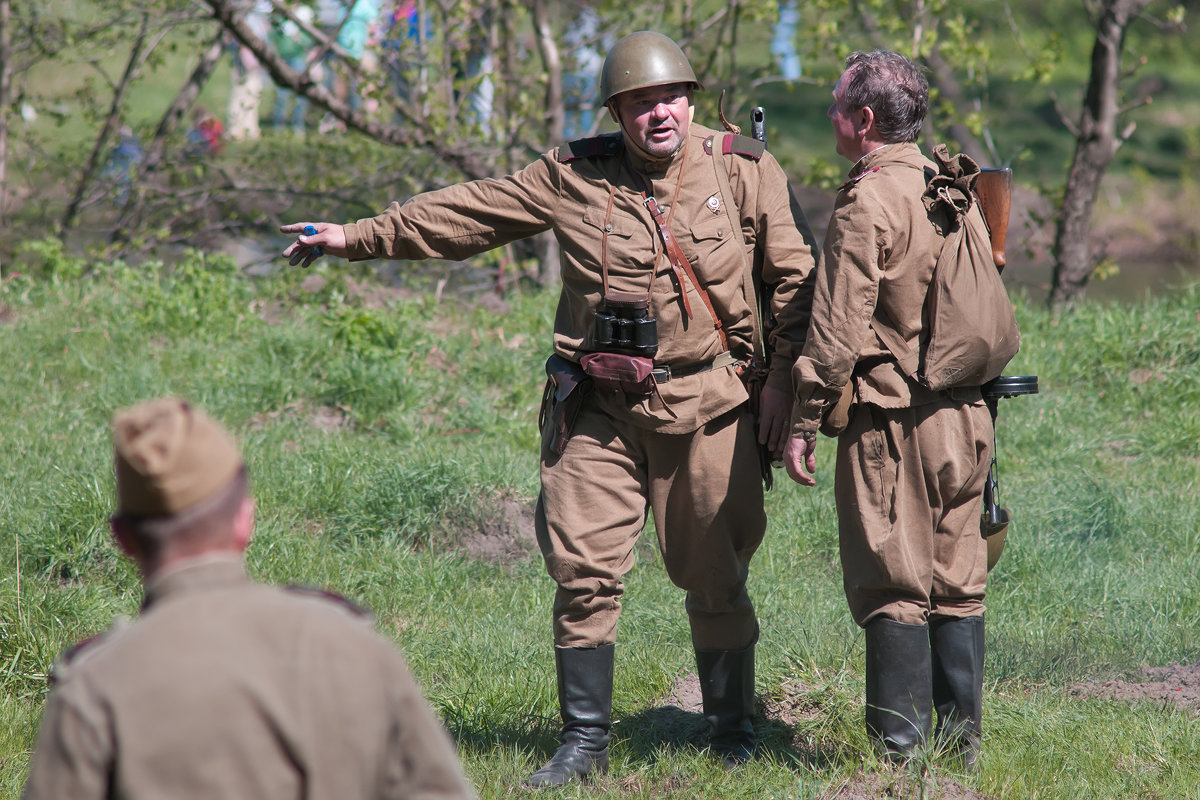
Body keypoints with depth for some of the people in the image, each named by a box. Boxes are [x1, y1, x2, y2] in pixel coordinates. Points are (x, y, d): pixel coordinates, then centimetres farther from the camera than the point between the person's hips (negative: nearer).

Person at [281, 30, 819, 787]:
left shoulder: (744, 171, -1)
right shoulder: (574, 176, 2)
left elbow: (799, 273, 3)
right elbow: (465, 213, 8)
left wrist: (783, 379, -4)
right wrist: (356, 237, 8)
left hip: (705, 406, -1)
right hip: (600, 408, 2)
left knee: (715, 575, 5)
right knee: (585, 571, -2)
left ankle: (732, 731, 21)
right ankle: (585, 740, 8)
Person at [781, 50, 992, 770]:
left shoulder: (867, 203, -12)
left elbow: (838, 329, -14)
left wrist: (805, 422, -8)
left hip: (891, 416, -7)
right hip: (965, 414, 7)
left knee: (893, 586, -2)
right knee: (956, 582, 11)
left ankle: (903, 745, -1)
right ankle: (962, 737, 14)